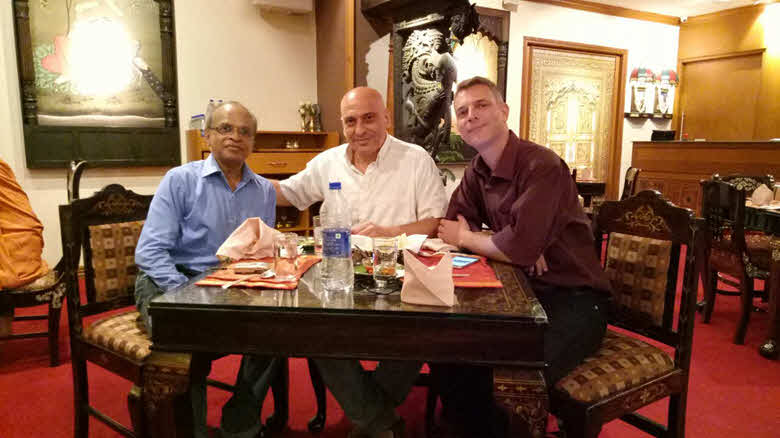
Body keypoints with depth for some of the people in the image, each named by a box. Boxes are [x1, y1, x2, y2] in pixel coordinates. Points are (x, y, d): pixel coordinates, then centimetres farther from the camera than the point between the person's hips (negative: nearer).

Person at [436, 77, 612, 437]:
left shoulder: (542, 165, -19)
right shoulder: (476, 172, 6)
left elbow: (520, 247, -29)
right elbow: (452, 227, 1)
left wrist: (465, 237, -9)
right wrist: (518, 246, -15)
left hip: (573, 300, -7)